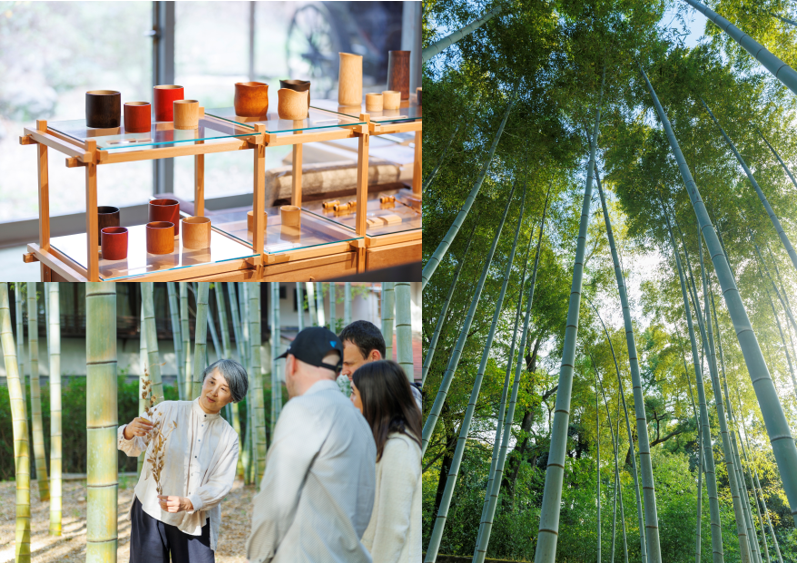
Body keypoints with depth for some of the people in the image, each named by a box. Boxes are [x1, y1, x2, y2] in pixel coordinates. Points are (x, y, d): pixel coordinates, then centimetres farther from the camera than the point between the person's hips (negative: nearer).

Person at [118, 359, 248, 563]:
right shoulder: (168, 411, -2)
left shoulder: (228, 437, 4)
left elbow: (221, 485, -4)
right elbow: (132, 447, -7)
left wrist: (187, 503, -22)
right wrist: (129, 431, -31)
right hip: (152, 515, -2)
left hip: (194, 523, 2)